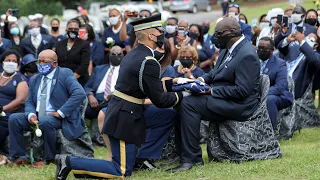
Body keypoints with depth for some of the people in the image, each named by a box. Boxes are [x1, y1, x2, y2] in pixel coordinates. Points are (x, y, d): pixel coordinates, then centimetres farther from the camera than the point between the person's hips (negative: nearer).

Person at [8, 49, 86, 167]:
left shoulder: (65, 74, -5)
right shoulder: (34, 79, 15)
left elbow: (80, 94, -18)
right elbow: (29, 102, 15)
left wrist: (60, 113, -22)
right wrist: (31, 115, -11)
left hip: (58, 117, -6)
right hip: (37, 117, 6)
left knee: (45, 121, -37)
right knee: (13, 119, -12)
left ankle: (49, 159, -18)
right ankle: (20, 157, -6)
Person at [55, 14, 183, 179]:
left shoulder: (133, 54, 10)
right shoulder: (148, 62, -18)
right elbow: (159, 100, -14)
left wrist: (172, 82, 22)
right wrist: (180, 95, 1)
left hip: (117, 113, 9)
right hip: (124, 120, -9)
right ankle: (70, 162, -8)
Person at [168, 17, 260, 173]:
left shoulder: (247, 55, -21)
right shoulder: (228, 49, 9)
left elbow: (242, 91, -25)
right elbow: (217, 72, 23)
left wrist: (212, 91, -20)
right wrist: (204, 79, 2)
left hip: (239, 105, -10)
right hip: (220, 97, 10)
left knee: (189, 104, -23)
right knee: (184, 100, 2)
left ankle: (191, 158, -20)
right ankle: (180, 153, 2)